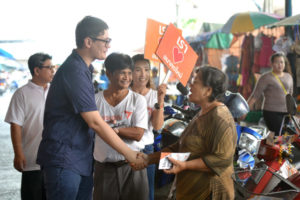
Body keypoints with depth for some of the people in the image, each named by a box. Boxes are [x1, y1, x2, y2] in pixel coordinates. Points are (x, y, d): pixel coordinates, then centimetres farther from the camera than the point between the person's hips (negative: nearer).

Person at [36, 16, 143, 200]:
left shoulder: (83, 69, 14)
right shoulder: (74, 71, -18)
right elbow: (95, 122, -21)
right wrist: (129, 153, -16)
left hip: (82, 160, 10)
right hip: (64, 161, -10)